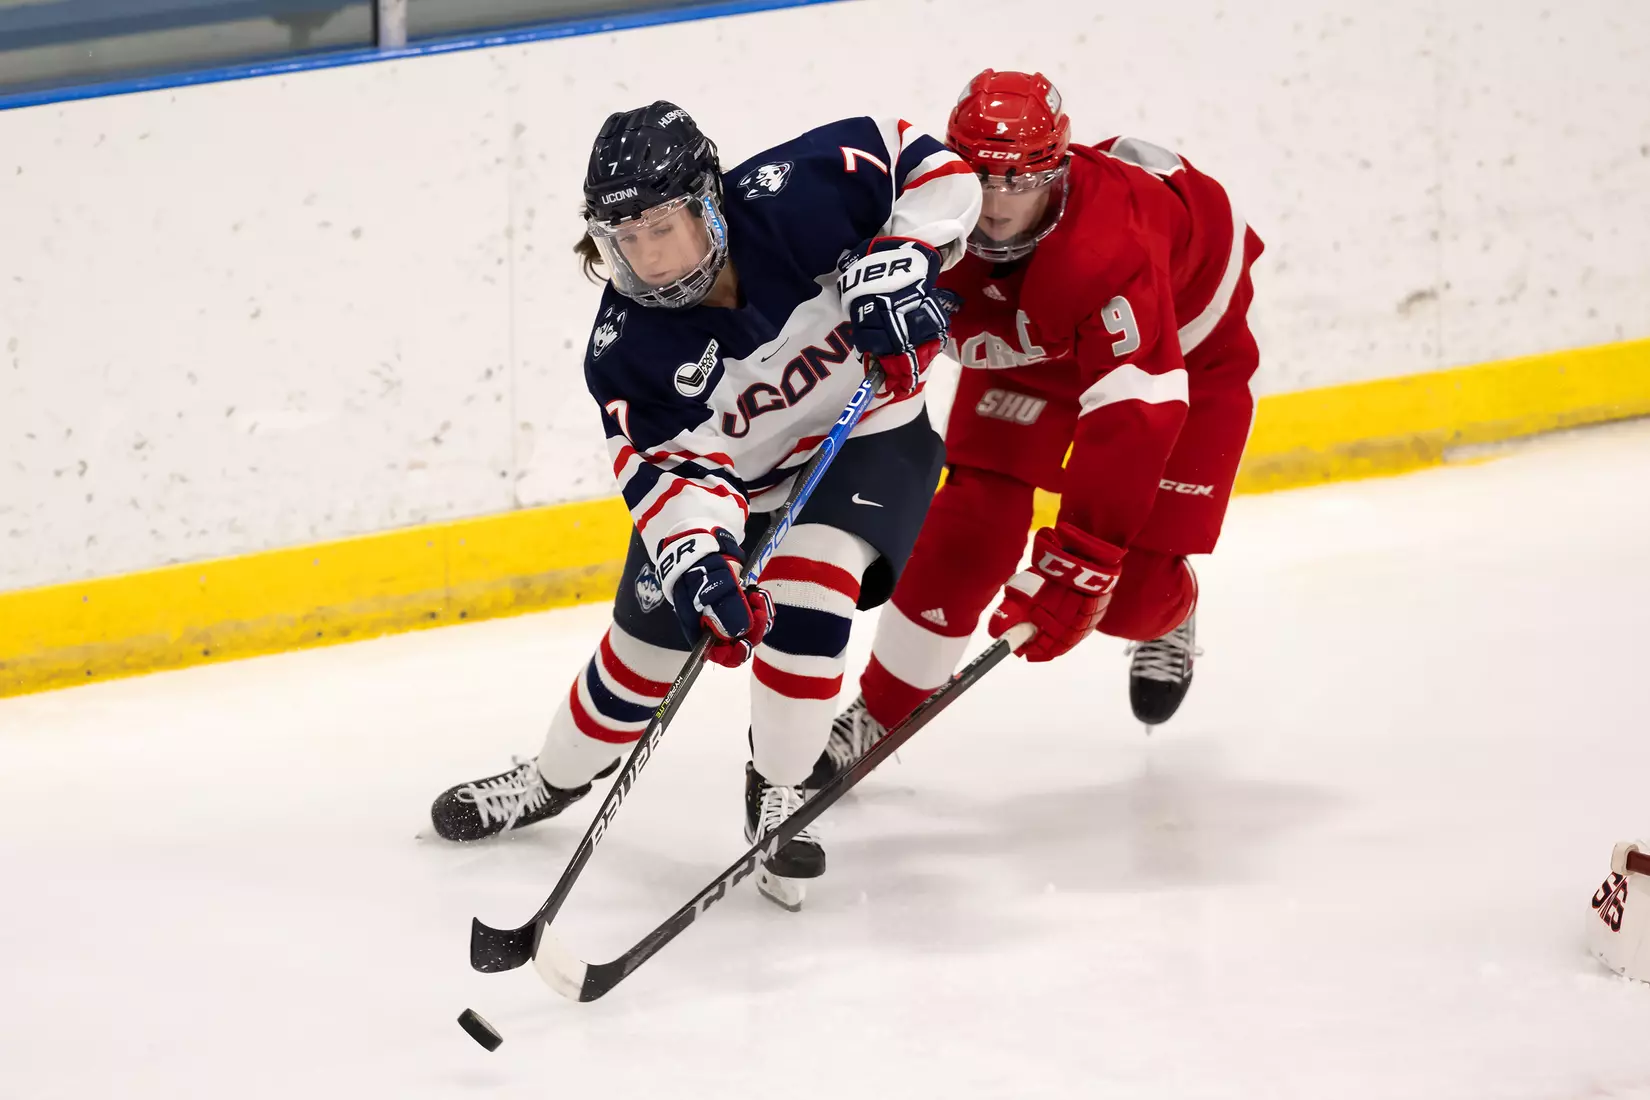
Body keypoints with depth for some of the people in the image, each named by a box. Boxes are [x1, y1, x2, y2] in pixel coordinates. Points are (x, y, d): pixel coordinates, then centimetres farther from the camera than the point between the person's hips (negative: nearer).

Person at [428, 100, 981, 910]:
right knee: (651, 636, 6)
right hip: (735, 474, 2)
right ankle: (554, 780, 36)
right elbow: (675, 470, -27)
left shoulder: (793, 196, -32)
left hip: (865, 435, -2)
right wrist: (696, 561, -45)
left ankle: (779, 796, -5)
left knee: (804, 590, -26)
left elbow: (928, 167, -20)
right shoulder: (625, 347, -26)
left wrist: (899, 265, -34)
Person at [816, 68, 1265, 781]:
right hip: (1028, 341, 4)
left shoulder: (1109, 249, -46)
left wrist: (1074, 567, -52)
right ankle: (879, 712, 3)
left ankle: (1168, 619, 34)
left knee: (1127, 595, -5)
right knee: (974, 524, -12)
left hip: (1189, 347, -4)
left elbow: (1132, 421, -49)